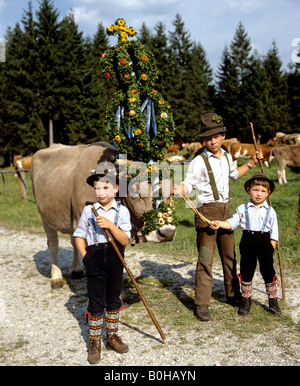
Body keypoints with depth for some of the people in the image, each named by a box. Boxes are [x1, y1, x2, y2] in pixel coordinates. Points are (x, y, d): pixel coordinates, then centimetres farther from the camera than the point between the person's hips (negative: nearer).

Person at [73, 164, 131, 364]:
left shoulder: (122, 211, -2)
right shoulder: (88, 210, 0)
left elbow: (125, 240, -10)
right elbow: (79, 236, 7)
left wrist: (111, 226, -24)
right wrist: (85, 257, -3)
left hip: (115, 257, 1)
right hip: (94, 256, -1)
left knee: (113, 299, 13)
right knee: (96, 301, 3)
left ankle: (112, 336, 30)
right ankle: (94, 342, 16)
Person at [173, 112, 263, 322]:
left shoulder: (226, 156, 11)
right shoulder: (199, 161, -11)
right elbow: (188, 185, -16)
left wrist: (251, 163, 26)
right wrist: (175, 189, -36)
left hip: (226, 210, 7)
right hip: (207, 211, -6)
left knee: (229, 255, 16)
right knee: (205, 259, -5)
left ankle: (233, 295, 32)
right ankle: (202, 304, 4)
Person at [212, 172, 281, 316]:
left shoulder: (270, 211, 3)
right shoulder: (242, 209, 4)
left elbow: (274, 231, 5)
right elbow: (232, 223, 1)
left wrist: (271, 249, -2)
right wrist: (220, 223, -16)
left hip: (264, 242, -1)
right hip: (247, 241, 1)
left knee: (268, 271, 5)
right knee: (246, 271, 8)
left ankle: (273, 300, 22)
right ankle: (246, 300, 24)